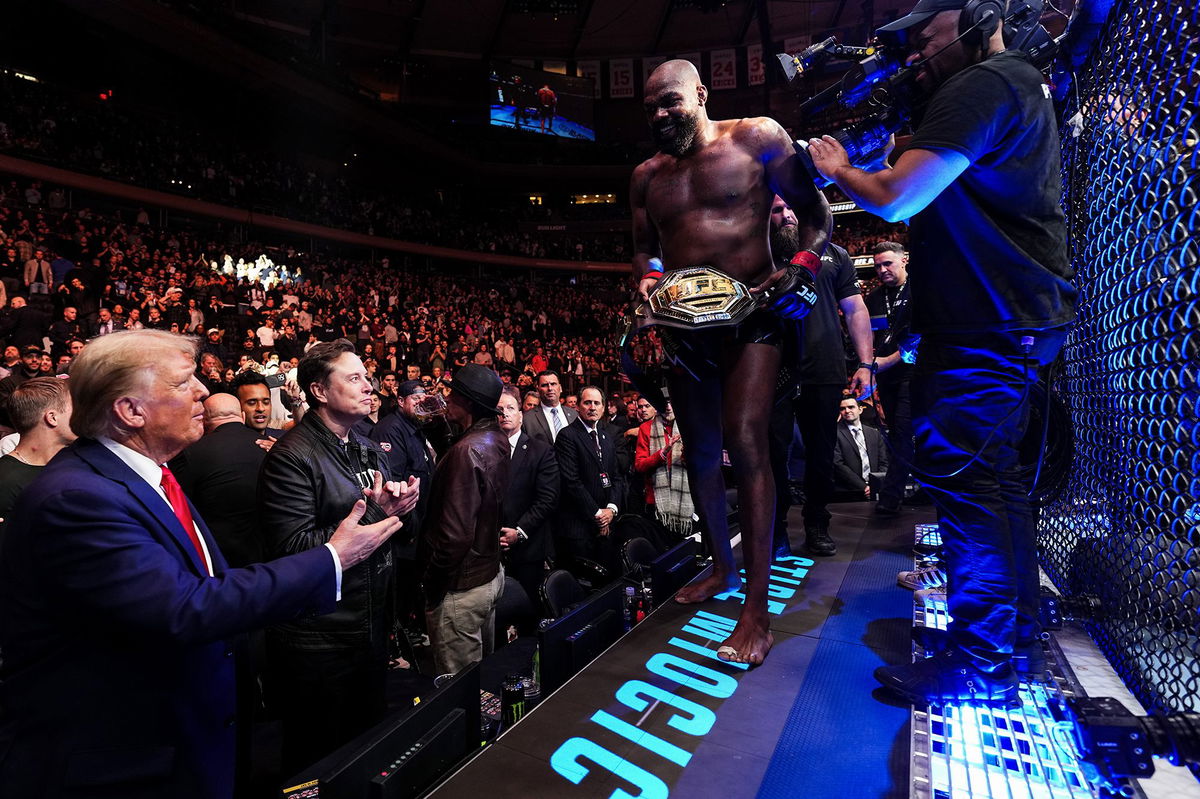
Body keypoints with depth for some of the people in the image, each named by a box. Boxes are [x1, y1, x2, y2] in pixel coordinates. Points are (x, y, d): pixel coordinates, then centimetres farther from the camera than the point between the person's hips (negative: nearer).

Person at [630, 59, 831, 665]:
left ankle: (756, 609, -13)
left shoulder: (757, 138, 0)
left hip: (750, 315, -5)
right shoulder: (646, 176, 13)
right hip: (685, 325, 6)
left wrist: (799, 267, -17)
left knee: (744, 442, -20)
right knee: (700, 451, 11)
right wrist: (646, 280, -6)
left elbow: (816, 213, 1)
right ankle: (723, 568, 30)